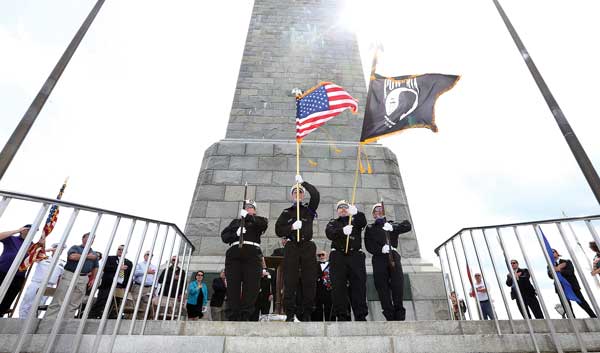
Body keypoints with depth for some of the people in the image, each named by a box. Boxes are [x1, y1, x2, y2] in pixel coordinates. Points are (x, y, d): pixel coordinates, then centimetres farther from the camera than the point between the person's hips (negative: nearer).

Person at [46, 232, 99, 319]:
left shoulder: (94, 254, 20)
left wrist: (93, 279, 8)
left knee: (74, 305, 3)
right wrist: (87, 256, -5)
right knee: (58, 302, -6)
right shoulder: (75, 247, 8)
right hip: (70, 276, -4)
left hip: (83, 279, 4)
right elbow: (72, 256, -14)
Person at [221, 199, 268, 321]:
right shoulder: (235, 221, 29)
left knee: (251, 286, -11)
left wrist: (248, 216, -7)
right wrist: (235, 234, -3)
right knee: (233, 286, -7)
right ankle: (232, 317, -5)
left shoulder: (257, 220, 23)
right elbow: (224, 235, 16)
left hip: (252, 253, -2)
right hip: (234, 253, 2)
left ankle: (245, 316, -8)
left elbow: (264, 223, -2)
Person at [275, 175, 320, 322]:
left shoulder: (309, 209, 14)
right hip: (292, 247, 0)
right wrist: (292, 227, -10)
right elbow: (279, 230, 6)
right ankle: (290, 314, 5)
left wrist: (303, 182, -4)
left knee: (309, 281, -1)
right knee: (290, 282, -3)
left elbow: (316, 195, -5)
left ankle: (306, 314, 9)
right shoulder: (286, 212, 15)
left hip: (308, 246, 0)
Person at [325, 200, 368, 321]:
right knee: (338, 287, -6)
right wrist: (342, 231, -25)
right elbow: (329, 233, -3)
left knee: (359, 286, -5)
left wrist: (356, 212, -27)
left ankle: (361, 317, 0)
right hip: (338, 256, 0)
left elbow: (363, 222, -5)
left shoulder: (356, 220, 21)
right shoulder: (333, 222, 20)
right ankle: (342, 316, -1)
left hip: (355, 255, 1)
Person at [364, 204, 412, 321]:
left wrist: (393, 227, -9)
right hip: (379, 258, -1)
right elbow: (369, 245, 5)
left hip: (393, 256, 1)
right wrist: (381, 249, -15)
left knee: (398, 284, -13)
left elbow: (407, 226, 7)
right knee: (383, 288, -7)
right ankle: (390, 317, -3)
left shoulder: (392, 224, 25)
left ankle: (399, 316, -4)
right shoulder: (370, 228, 20)